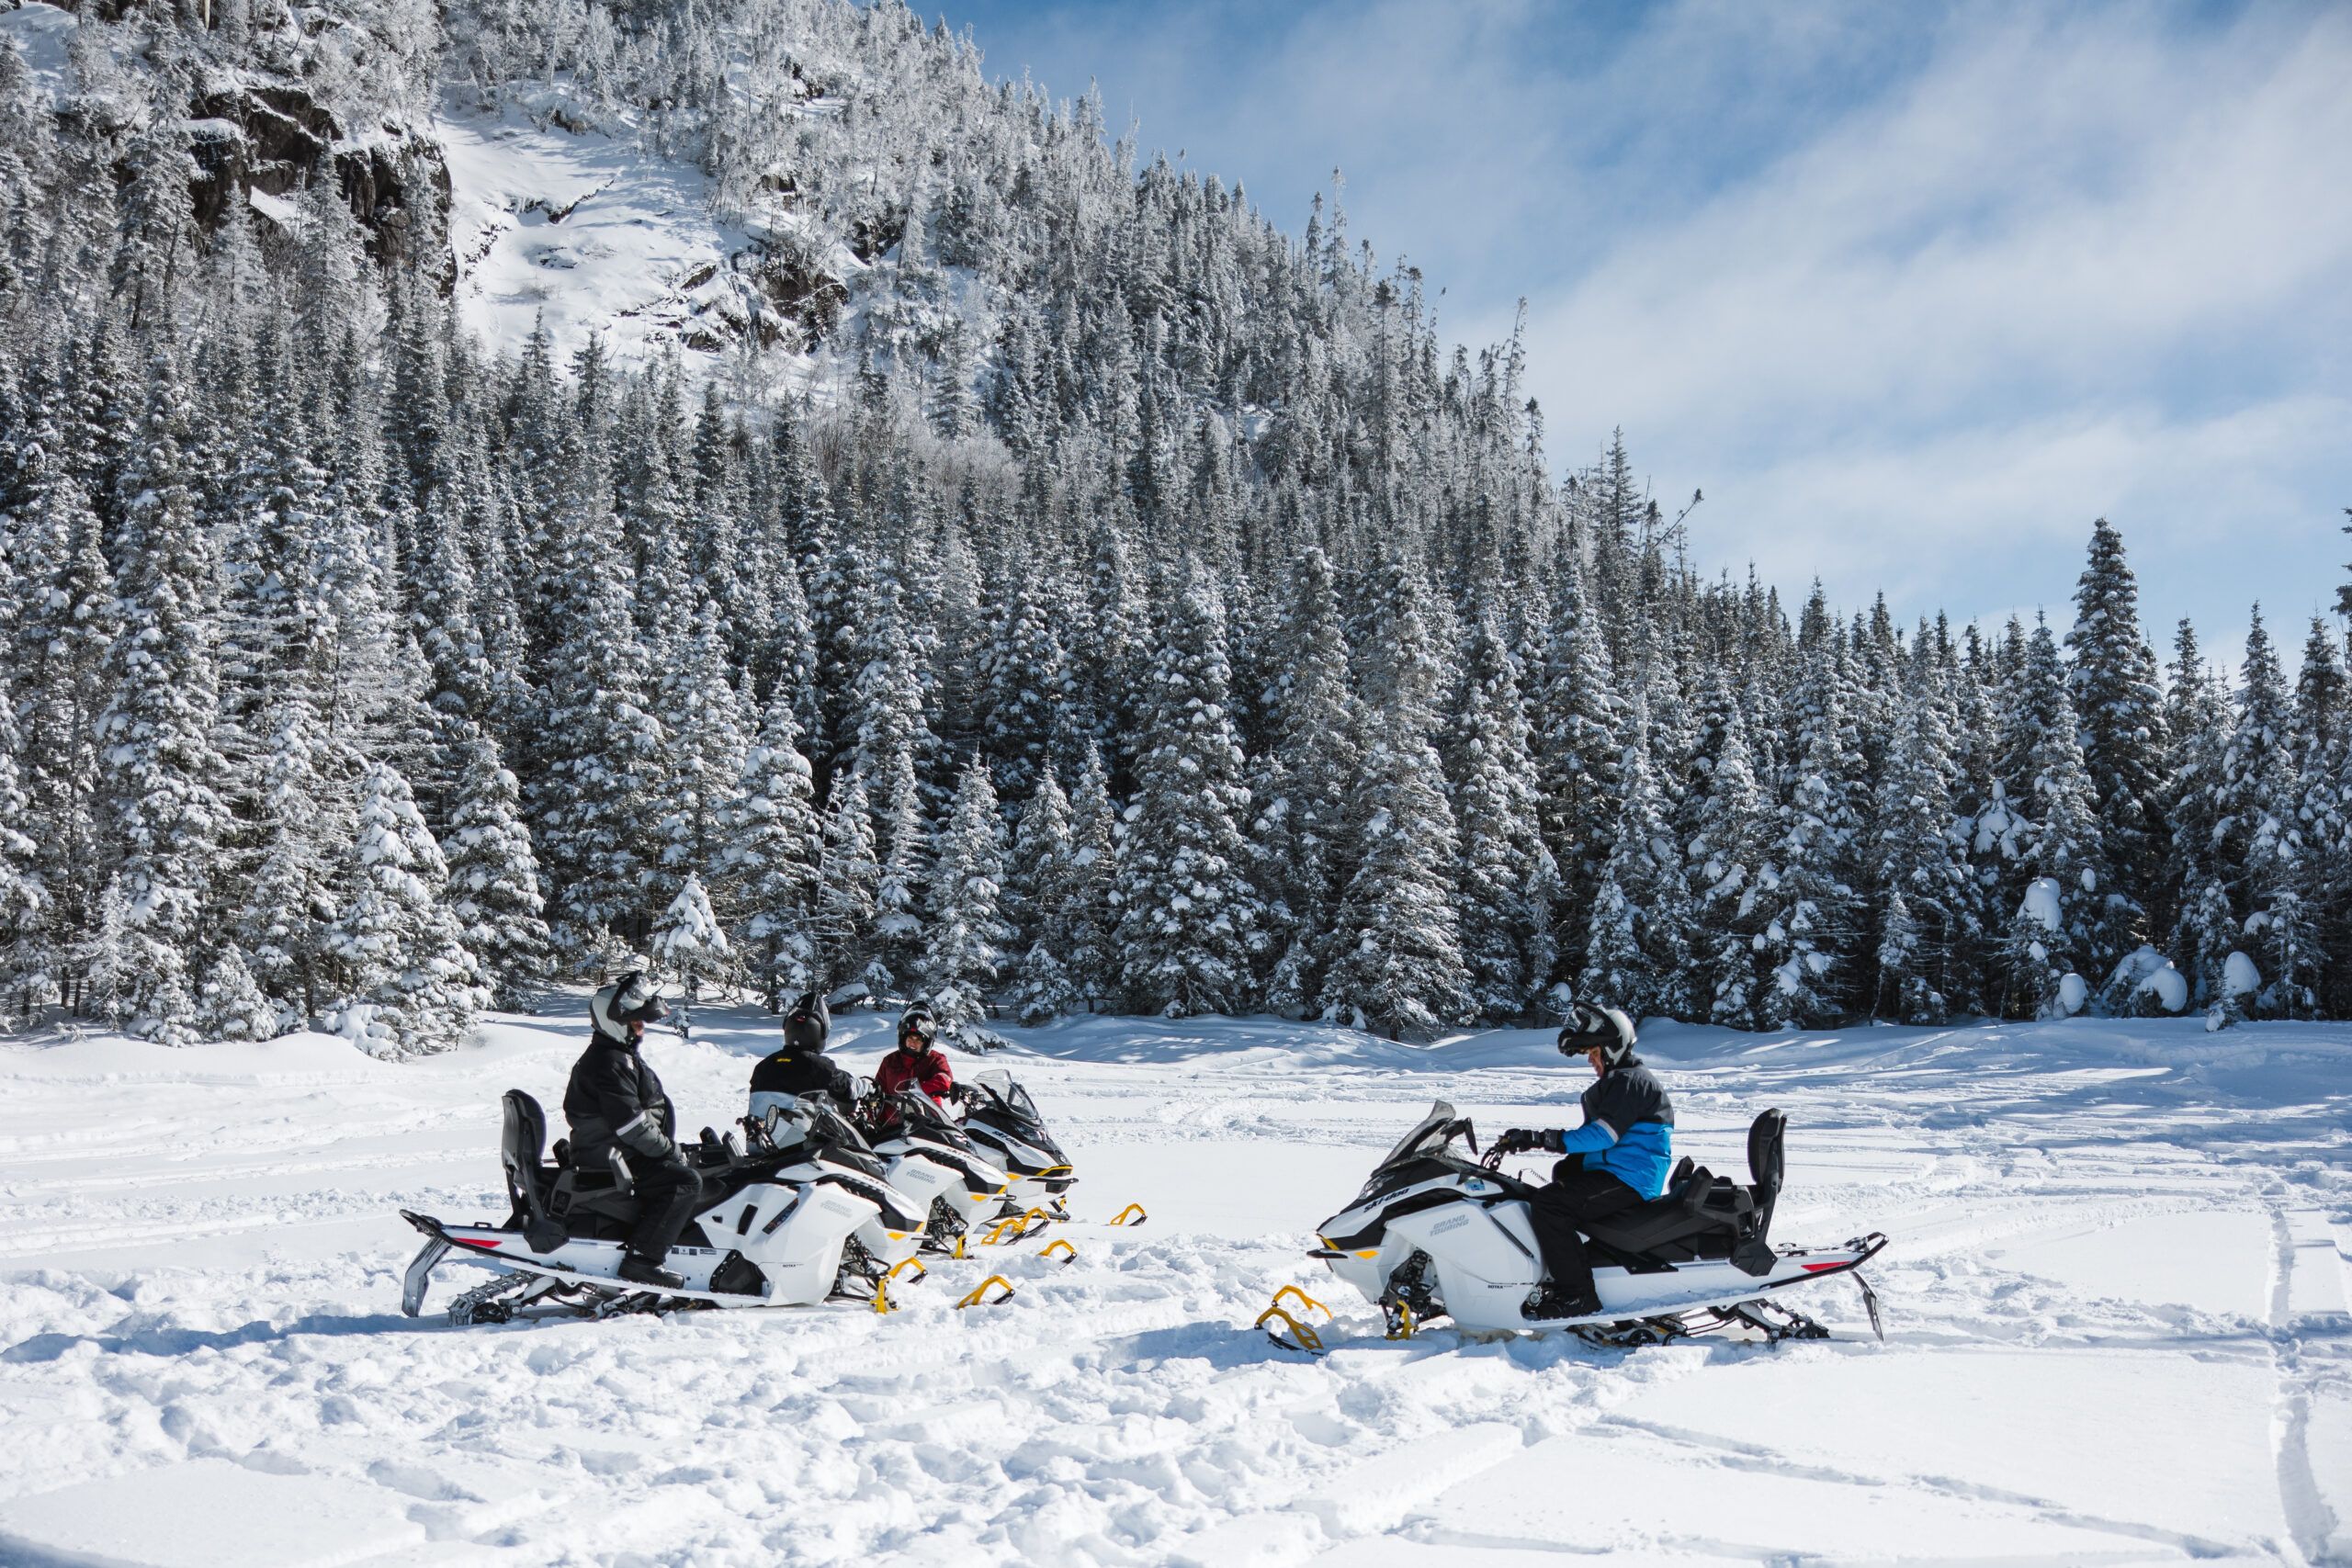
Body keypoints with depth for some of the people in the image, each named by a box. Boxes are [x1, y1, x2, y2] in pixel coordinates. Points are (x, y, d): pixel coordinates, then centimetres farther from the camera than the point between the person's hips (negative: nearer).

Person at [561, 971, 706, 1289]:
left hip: (619, 1153, 11)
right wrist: (671, 1151, -15)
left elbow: (648, 1111, 23)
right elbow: (631, 1124, -24)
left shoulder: (625, 1054, 17)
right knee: (685, 1181, -24)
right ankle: (642, 1258, -28)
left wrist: (672, 1149, 15)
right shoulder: (609, 1063, -18)